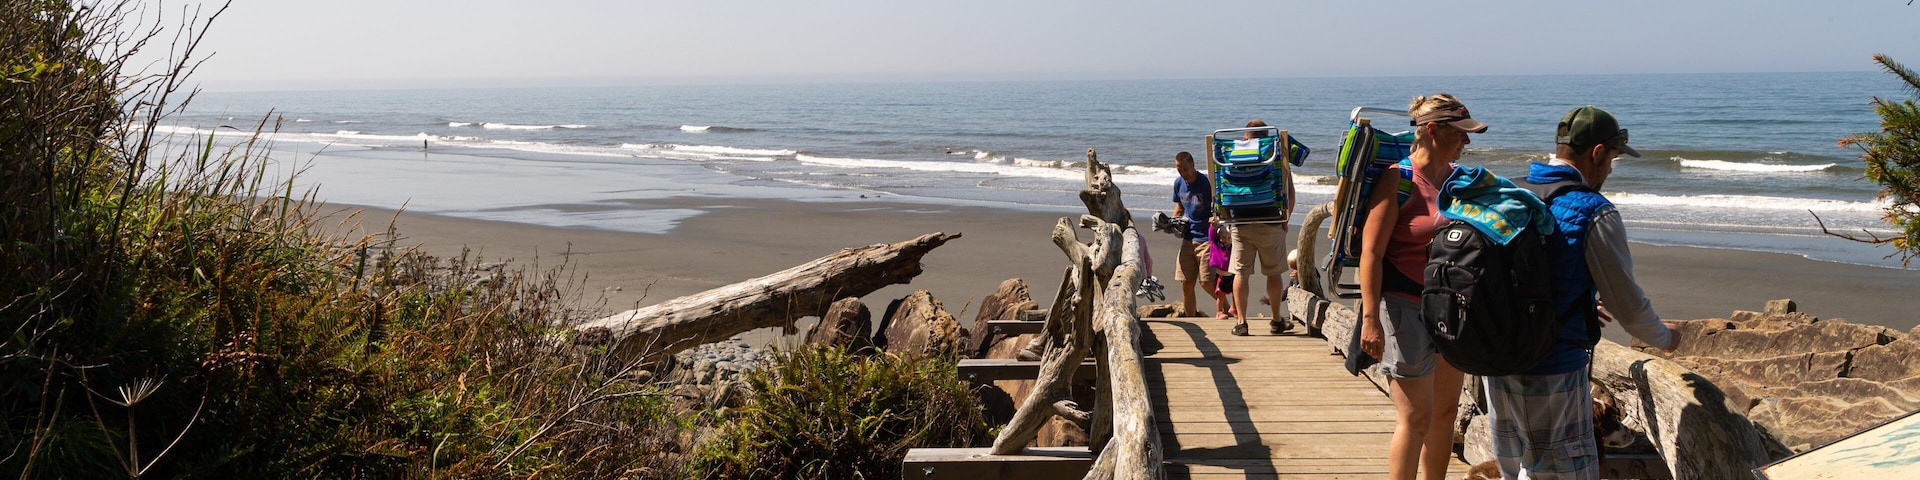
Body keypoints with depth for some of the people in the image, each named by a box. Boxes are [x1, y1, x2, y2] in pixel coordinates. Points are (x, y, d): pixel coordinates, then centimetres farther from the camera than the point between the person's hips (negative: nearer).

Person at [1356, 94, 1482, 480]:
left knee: (1446, 411, 13)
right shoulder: (1398, 180, -14)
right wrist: (1370, 318, -22)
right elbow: (1371, 251, -17)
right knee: (1415, 417, -5)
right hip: (1406, 306, -7)